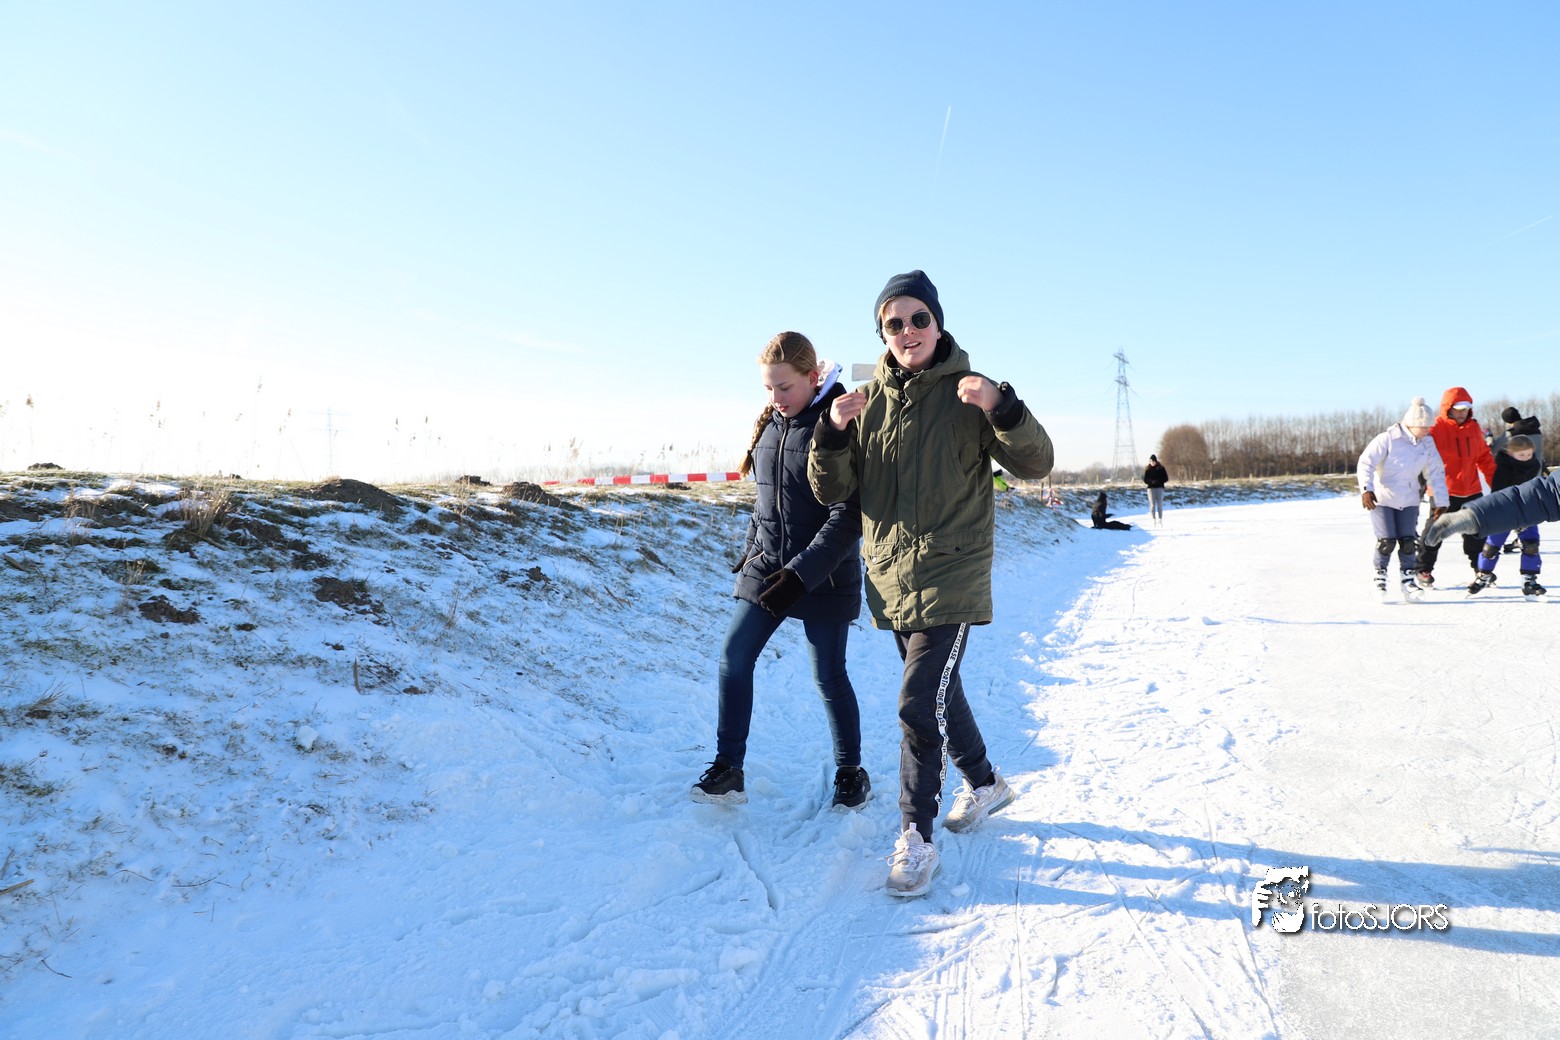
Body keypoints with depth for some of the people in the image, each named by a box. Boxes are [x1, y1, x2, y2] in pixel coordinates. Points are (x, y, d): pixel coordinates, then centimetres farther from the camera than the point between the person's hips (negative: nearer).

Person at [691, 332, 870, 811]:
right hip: (766, 565, 6)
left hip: (824, 575, -6)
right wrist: (750, 551, 14)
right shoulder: (769, 422, 6)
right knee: (734, 657, -2)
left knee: (829, 675, 4)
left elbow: (848, 517, -19)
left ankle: (851, 773, 24)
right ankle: (728, 770, 9)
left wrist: (800, 574, -23)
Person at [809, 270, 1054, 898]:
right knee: (937, 693, 19)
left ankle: (917, 837, 6)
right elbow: (832, 491, 0)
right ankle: (985, 784, 42)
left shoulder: (967, 395, -6)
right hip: (889, 578, 5)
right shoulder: (868, 400, 4)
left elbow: (1035, 465, -12)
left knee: (921, 705, -11)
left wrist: (1002, 408, -30)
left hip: (949, 578, -5)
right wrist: (833, 432, -19)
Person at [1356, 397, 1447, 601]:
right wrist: (1367, 489, -35)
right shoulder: (1387, 439, -17)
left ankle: (1408, 581, 9)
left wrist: (1440, 502, 3)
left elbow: (1436, 473, 6)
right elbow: (1366, 463, -21)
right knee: (1386, 541, -10)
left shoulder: (1427, 444, 0)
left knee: (1409, 542, -2)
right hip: (1381, 499, -4)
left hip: (1409, 501, 5)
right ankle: (1380, 575, 11)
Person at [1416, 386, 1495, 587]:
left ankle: (1480, 569, 29)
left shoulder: (1473, 428, 9)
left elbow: (1484, 458, 16)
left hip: (1472, 491, 6)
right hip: (1443, 492, -6)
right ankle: (1424, 571, 10)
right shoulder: (1436, 429, -10)